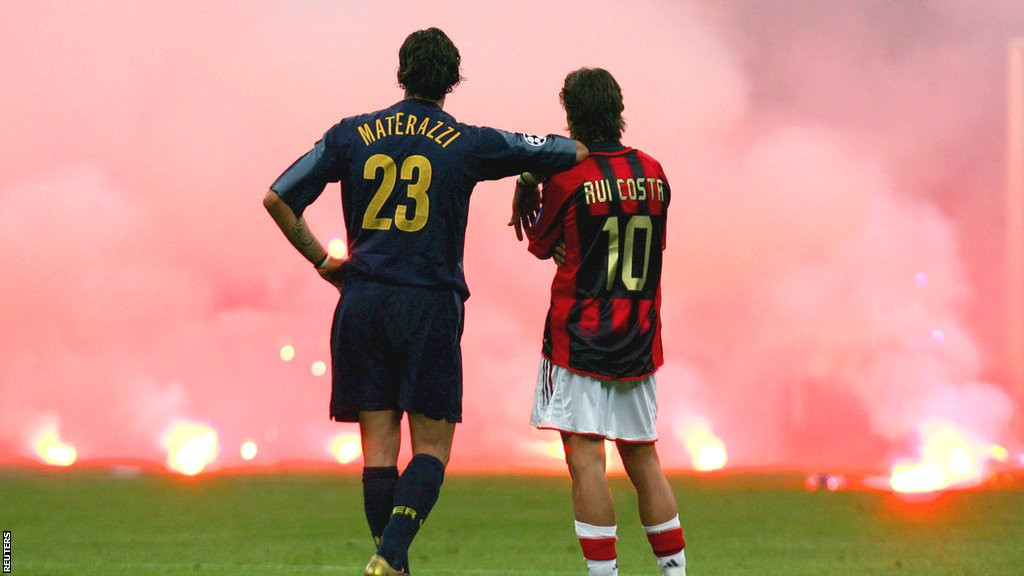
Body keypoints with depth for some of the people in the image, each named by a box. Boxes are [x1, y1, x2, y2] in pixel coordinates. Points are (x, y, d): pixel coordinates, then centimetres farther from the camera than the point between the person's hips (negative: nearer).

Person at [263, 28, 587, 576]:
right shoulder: (469, 143, 0)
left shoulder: (352, 135, 6)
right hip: (430, 304, -2)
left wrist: (320, 259, 15)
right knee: (432, 446, 2)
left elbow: (277, 199, 4)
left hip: (363, 303, 2)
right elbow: (573, 152, 6)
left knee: (379, 445, 7)